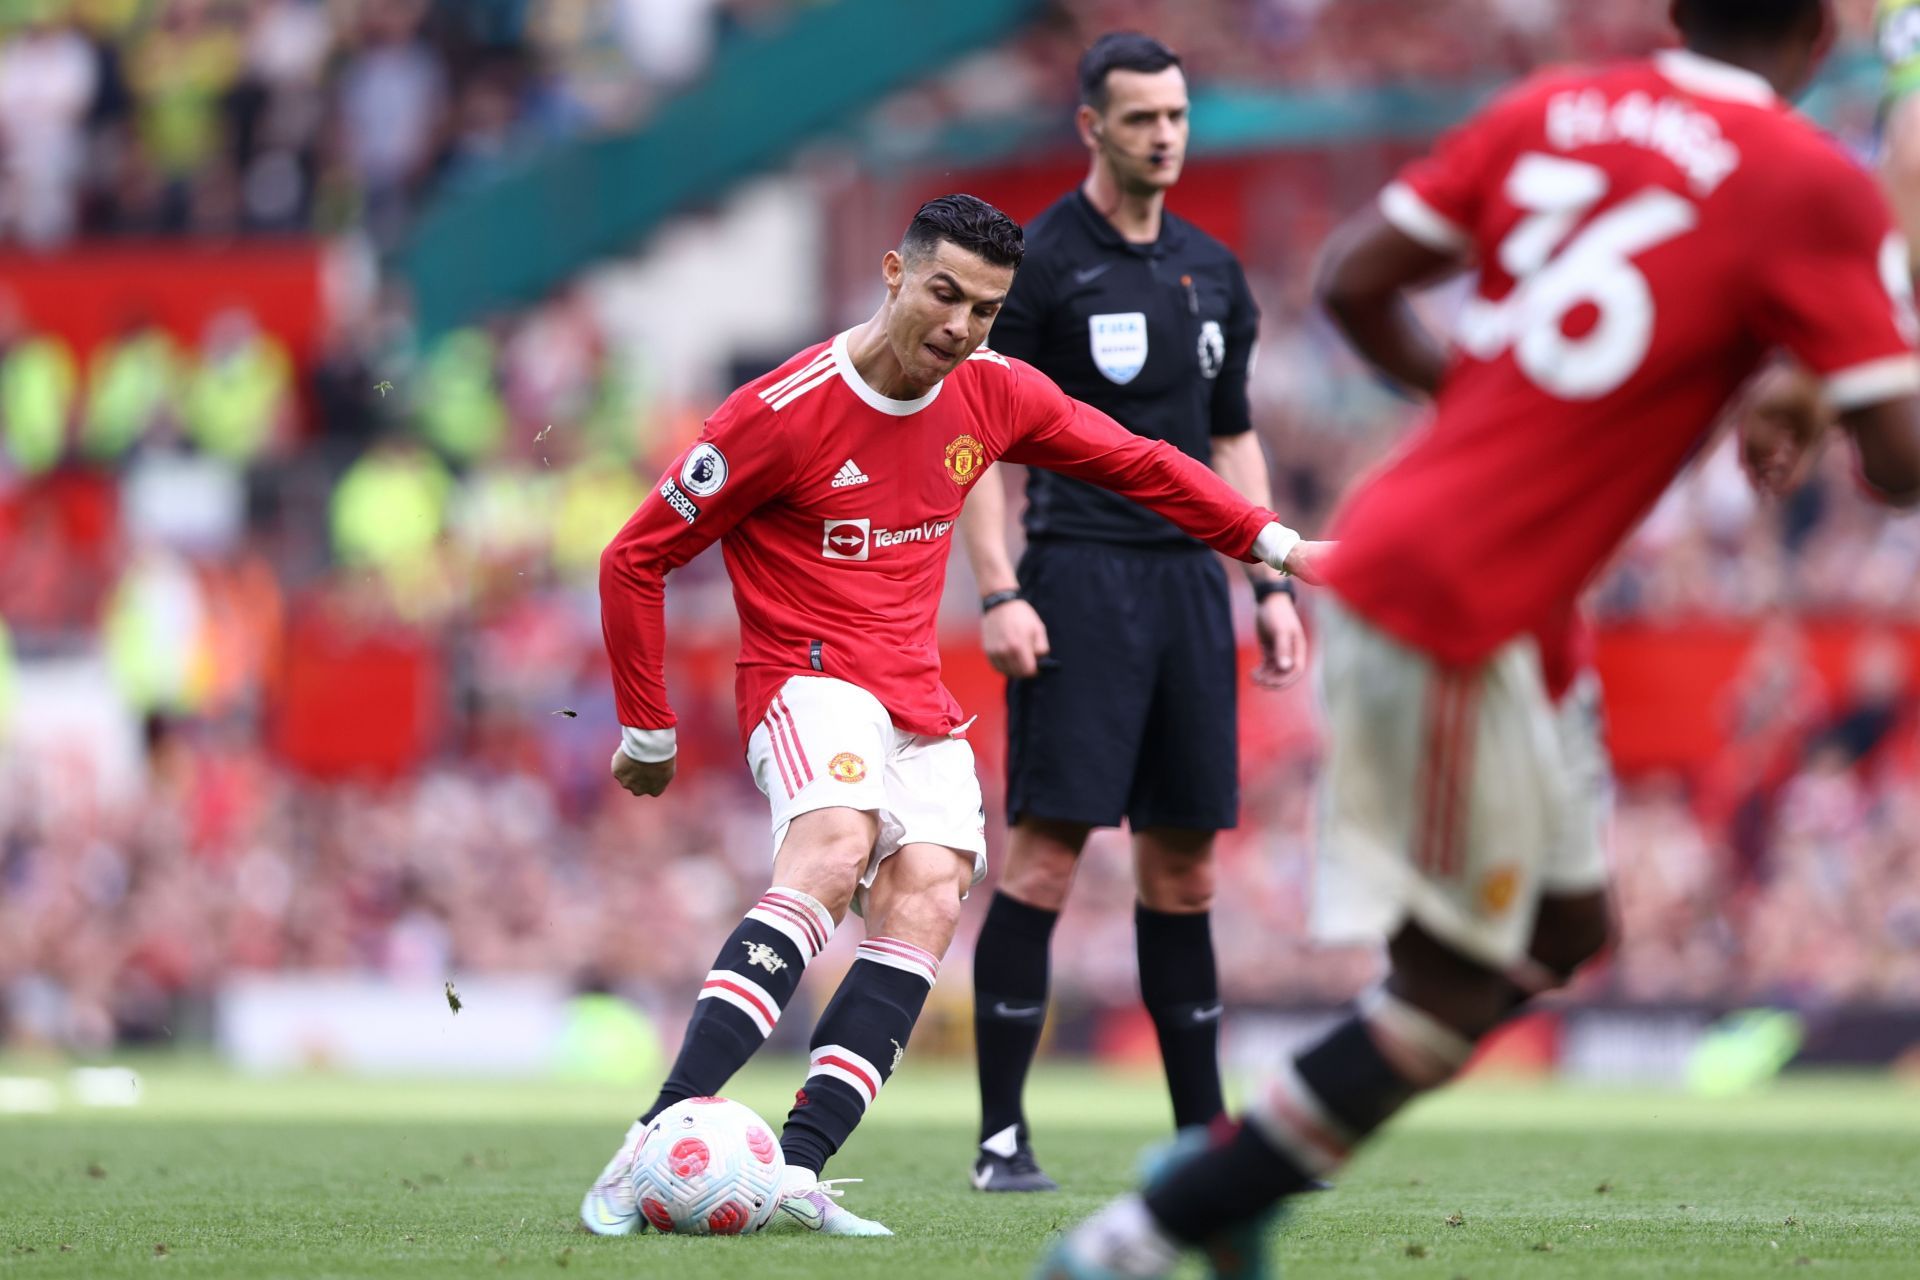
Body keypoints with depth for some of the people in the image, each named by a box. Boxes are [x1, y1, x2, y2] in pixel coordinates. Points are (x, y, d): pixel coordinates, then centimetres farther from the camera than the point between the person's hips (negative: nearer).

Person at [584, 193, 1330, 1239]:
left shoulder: (996, 394, 5)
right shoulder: (783, 413, -12)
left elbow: (1138, 465, 21)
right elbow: (635, 558, -3)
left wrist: (1272, 544, 15)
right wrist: (646, 730, 2)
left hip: (919, 702, 6)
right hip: (806, 676, -6)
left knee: (929, 897, -19)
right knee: (835, 851, -33)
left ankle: (799, 1171, -28)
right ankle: (657, 1140, -42)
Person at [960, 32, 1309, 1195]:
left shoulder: (1213, 272, 15)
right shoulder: (1036, 262, -3)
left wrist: (1270, 585, 14)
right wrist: (999, 594, -14)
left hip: (1189, 576, 6)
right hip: (1078, 575, -6)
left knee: (1185, 859, 8)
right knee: (1048, 843, -10)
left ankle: (1203, 1135, 13)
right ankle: (1002, 1135, -8)